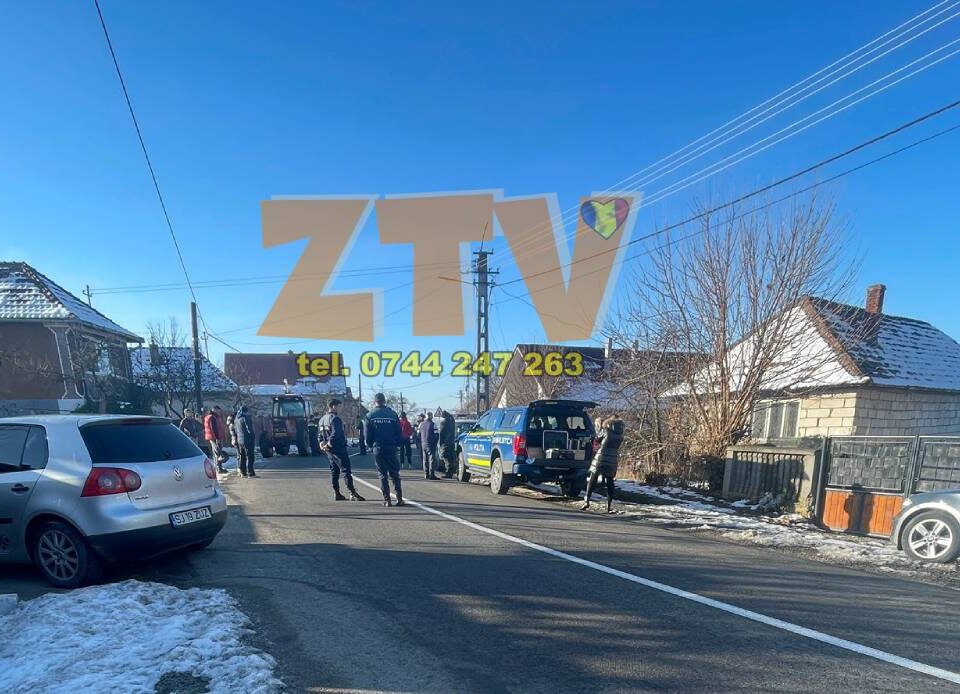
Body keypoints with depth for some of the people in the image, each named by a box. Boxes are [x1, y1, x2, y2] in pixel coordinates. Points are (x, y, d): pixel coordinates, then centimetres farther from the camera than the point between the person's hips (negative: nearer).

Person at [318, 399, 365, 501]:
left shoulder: (321, 419, 15)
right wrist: (329, 444, -19)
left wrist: (322, 443, 5)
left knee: (334, 471, 14)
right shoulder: (335, 418, -15)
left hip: (329, 450, 9)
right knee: (346, 470, -9)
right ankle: (353, 493, -11)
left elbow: (319, 434, 17)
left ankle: (336, 493, 16)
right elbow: (336, 433, -26)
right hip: (338, 448, -9)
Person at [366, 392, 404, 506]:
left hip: (378, 449, -1)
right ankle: (399, 499, 5)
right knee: (395, 474, 9)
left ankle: (387, 500, 3)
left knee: (383, 475, 6)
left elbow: (368, 435, 0)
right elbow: (399, 433, 2)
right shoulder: (393, 414, 1)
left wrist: (371, 445, 16)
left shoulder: (370, 416, -1)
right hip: (391, 448, 1)